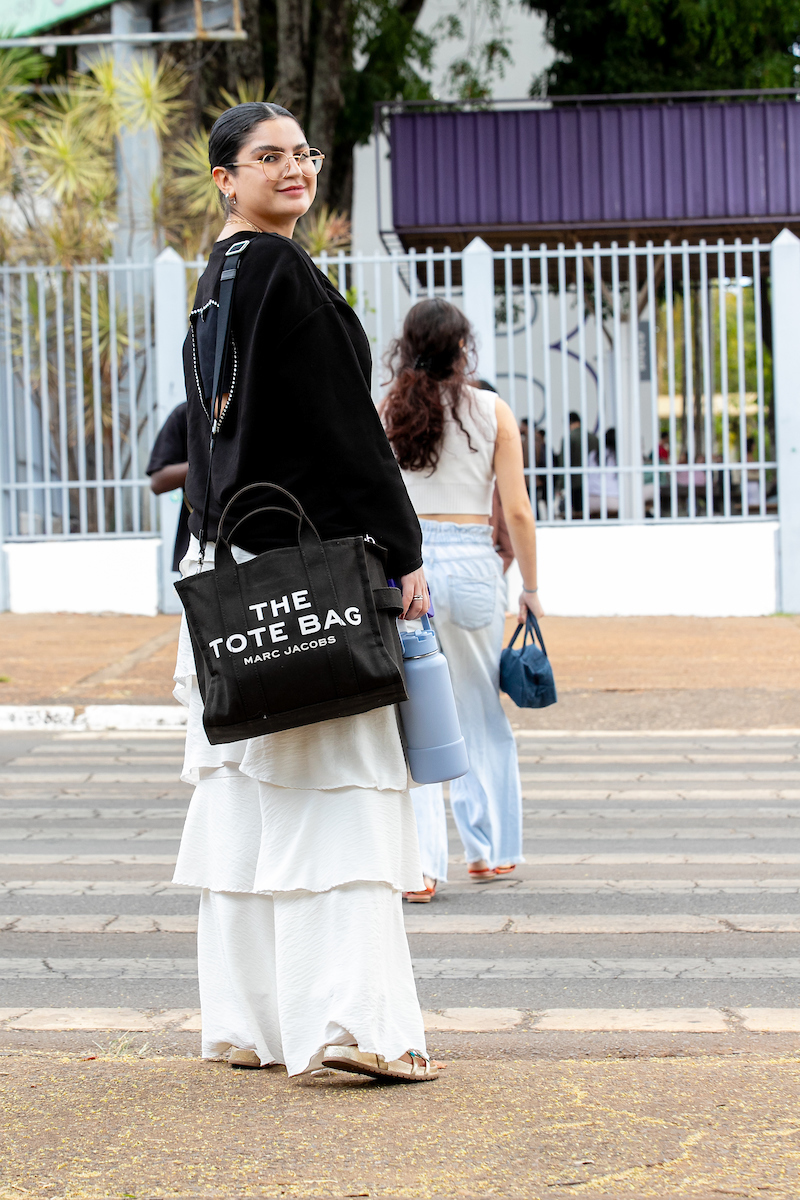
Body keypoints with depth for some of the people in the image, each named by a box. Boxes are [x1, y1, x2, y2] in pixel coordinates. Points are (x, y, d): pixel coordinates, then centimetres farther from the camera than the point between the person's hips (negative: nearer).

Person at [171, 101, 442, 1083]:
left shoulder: (215, 280, 17)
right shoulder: (282, 271, -12)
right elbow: (343, 426, -15)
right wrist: (402, 552, -12)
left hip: (229, 557, 10)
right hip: (306, 557, -9)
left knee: (246, 788, 9)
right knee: (338, 785, -10)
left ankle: (246, 1019, 11)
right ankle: (345, 1018, -14)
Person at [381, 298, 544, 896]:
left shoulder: (385, 413, 1)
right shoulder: (492, 411, 0)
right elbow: (517, 511, -1)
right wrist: (531, 587, 10)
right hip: (472, 563, 0)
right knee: (483, 713, 16)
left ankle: (420, 864, -6)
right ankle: (492, 851, 23)